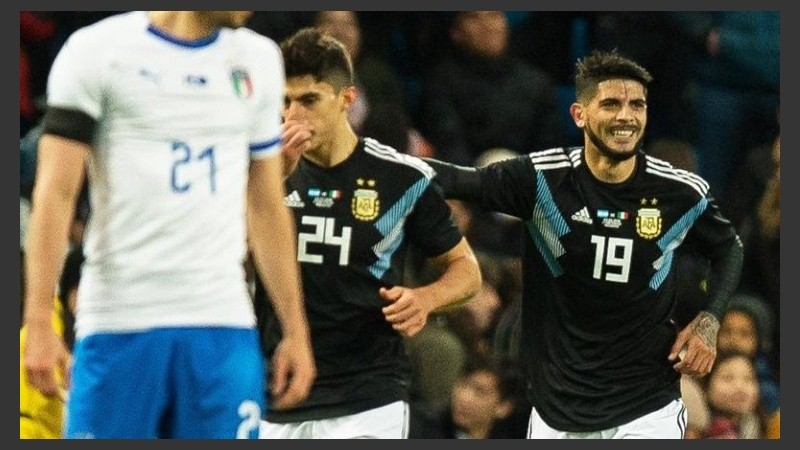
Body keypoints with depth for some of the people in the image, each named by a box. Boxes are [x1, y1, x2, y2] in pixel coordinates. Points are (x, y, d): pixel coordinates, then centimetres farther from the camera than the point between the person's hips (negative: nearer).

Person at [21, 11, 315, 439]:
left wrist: (295, 331, 15)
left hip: (223, 323, 4)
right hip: (119, 321, -3)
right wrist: (38, 324, -13)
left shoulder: (258, 59, 14)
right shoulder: (97, 50, 0)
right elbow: (55, 192, -5)